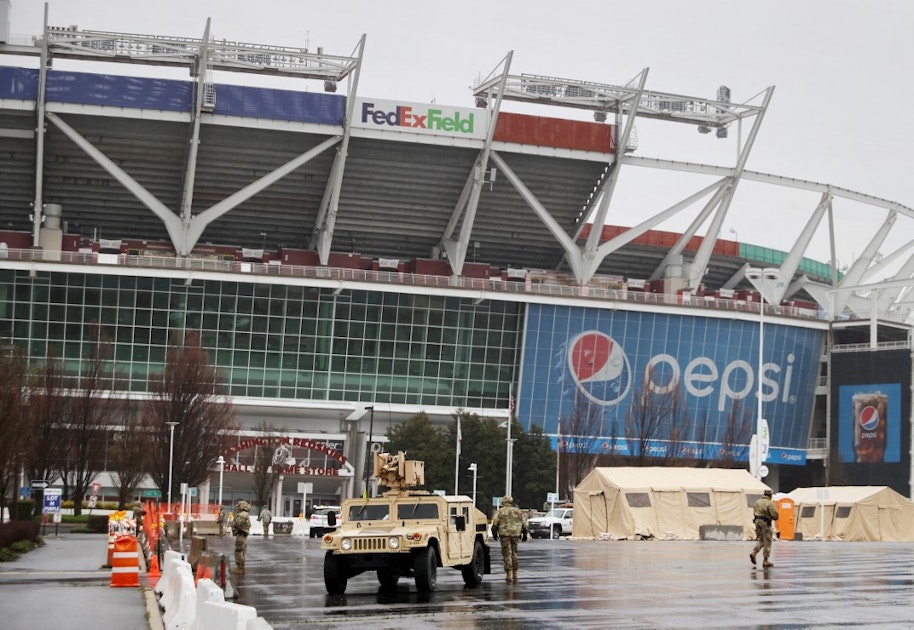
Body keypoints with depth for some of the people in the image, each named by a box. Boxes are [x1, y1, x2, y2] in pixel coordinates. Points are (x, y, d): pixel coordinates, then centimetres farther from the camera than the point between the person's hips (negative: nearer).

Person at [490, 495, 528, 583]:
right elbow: (524, 523, 11)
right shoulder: (518, 511, 13)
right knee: (514, 554, 15)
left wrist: (494, 533, 2)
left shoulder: (500, 511, 3)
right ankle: (515, 575, 15)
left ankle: (509, 575, -7)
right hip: (515, 534, 3)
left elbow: (495, 522, -6)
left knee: (507, 554, -1)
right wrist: (524, 533, 18)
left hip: (505, 534, -3)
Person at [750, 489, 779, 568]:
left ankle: (754, 553, -5)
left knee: (760, 539, 18)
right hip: (765, 523, -6)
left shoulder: (757, 502, 12)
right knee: (767, 541, 2)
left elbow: (754, 513, 17)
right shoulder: (770, 503, -11)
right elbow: (775, 515, -14)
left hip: (757, 521, 6)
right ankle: (765, 560, 4)